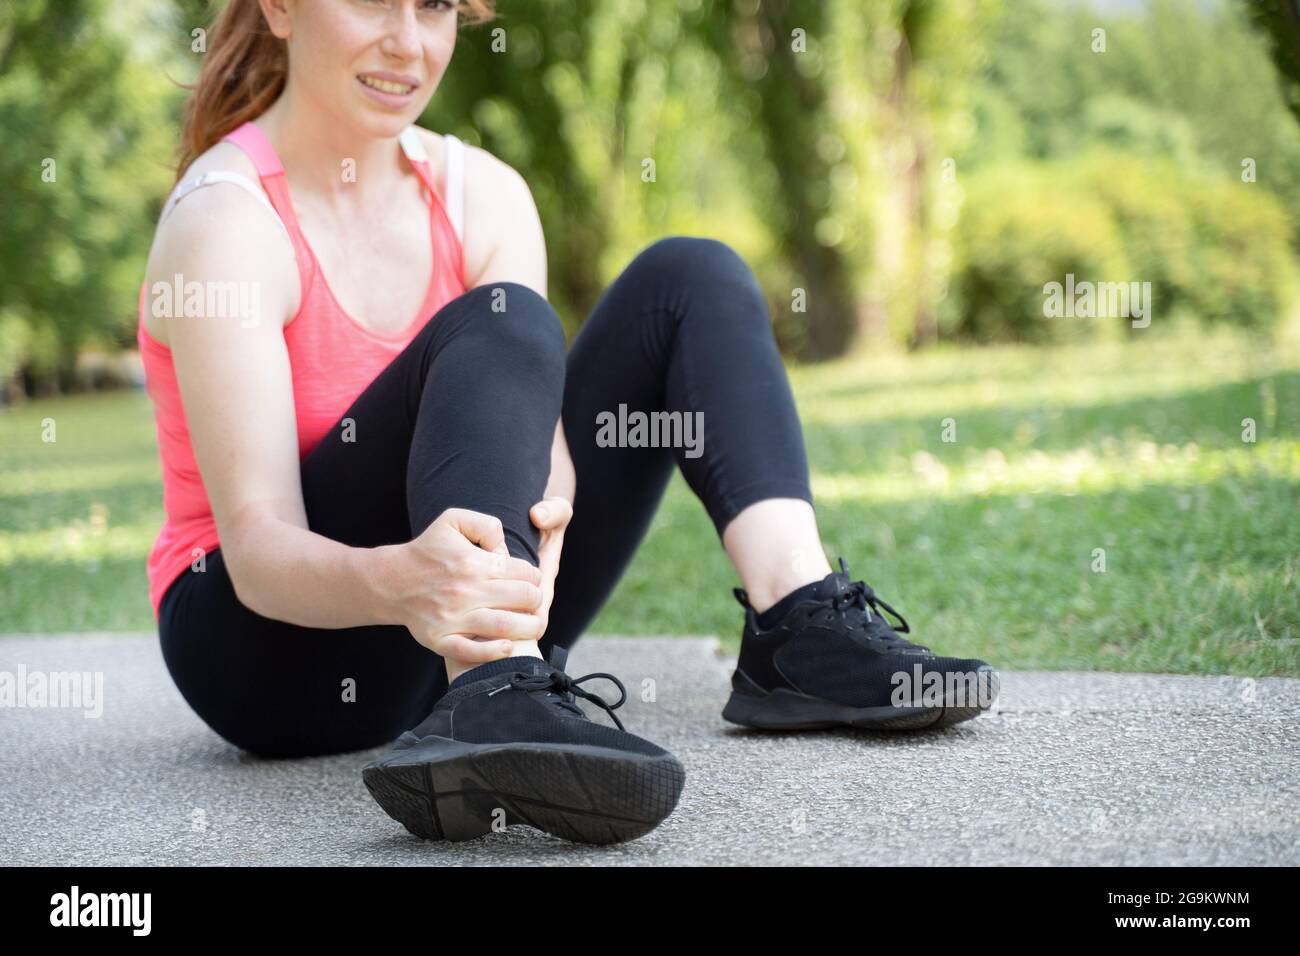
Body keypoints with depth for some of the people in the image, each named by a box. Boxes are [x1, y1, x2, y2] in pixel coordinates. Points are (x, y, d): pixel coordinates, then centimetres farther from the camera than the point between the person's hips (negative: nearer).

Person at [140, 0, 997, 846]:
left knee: (691, 278, -3)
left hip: (471, 626, 6)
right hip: (273, 644, -6)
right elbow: (256, 542, -25)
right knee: (497, 327, -28)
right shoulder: (226, 219, -15)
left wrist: (540, 517, -36)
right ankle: (491, 711, -49)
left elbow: (537, 427, -11)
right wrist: (393, 582, -47)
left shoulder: (482, 194, 3)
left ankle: (803, 627, -22)